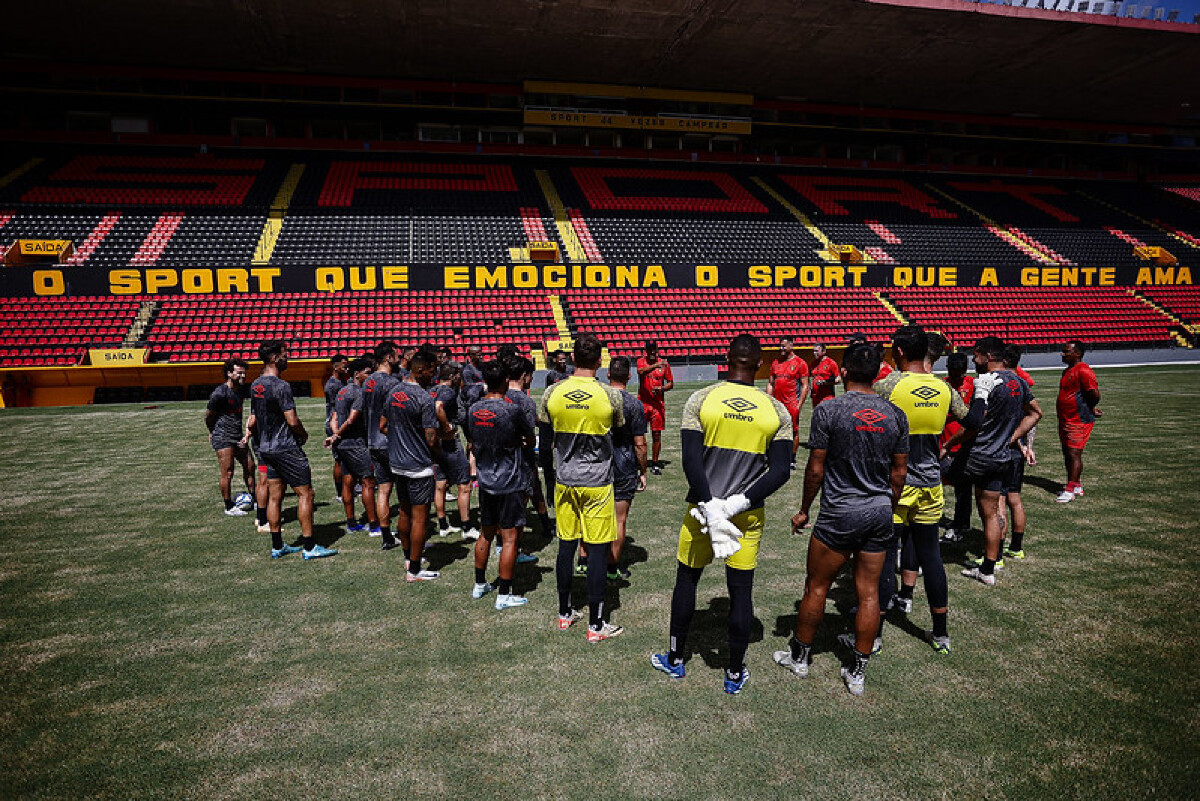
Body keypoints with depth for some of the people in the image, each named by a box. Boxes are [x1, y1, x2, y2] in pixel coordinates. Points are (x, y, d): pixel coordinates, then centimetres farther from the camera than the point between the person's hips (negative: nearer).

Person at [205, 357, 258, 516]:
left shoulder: (240, 390, 11)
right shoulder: (220, 393, -15)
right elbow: (208, 416, -4)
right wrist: (212, 433, 11)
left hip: (238, 436, 8)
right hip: (223, 437, -8)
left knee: (249, 466, 11)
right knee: (227, 473, -5)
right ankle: (229, 507, 5)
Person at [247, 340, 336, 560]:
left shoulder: (256, 385, 10)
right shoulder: (281, 386, -18)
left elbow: (252, 422, 15)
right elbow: (292, 420, -21)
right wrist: (304, 435, -2)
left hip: (267, 449, 9)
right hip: (287, 449, -9)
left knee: (275, 496, 12)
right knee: (305, 493, -2)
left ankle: (277, 546, 18)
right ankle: (310, 546, -1)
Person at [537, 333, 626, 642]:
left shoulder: (552, 392, -5)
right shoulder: (610, 395, -12)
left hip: (565, 480, 3)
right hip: (597, 482, -3)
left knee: (566, 545, 14)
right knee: (597, 550, 4)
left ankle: (564, 614, 27)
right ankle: (595, 624, 12)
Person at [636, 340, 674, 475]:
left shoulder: (664, 364, 5)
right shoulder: (641, 361, 1)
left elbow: (671, 383, 9)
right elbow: (641, 371, -23)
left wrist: (662, 388, -11)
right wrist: (655, 365, -39)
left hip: (658, 404, 1)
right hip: (642, 403, -1)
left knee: (657, 435, 2)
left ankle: (655, 464, 12)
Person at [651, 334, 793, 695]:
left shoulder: (701, 399, -7)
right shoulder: (777, 410, -2)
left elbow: (691, 461, -14)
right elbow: (781, 471, -8)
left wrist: (711, 509, -14)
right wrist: (736, 504, -12)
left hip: (703, 505, 0)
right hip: (748, 513, 1)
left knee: (686, 580, 17)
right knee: (741, 590, 12)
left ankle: (675, 660, 32)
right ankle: (735, 673, 24)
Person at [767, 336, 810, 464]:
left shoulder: (800, 363, -4)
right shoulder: (775, 362, 12)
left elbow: (805, 386, -6)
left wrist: (799, 405, -13)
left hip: (792, 404, -5)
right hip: (776, 404, 5)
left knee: (794, 431, 2)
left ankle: (792, 459, 12)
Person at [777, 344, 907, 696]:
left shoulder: (828, 410, -12)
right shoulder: (895, 415, 2)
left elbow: (815, 469, -9)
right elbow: (899, 473, 7)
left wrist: (804, 510, 5)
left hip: (840, 514, -4)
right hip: (880, 512, 5)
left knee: (816, 588, 11)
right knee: (868, 592, 11)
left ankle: (799, 656, 28)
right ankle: (858, 673, 21)